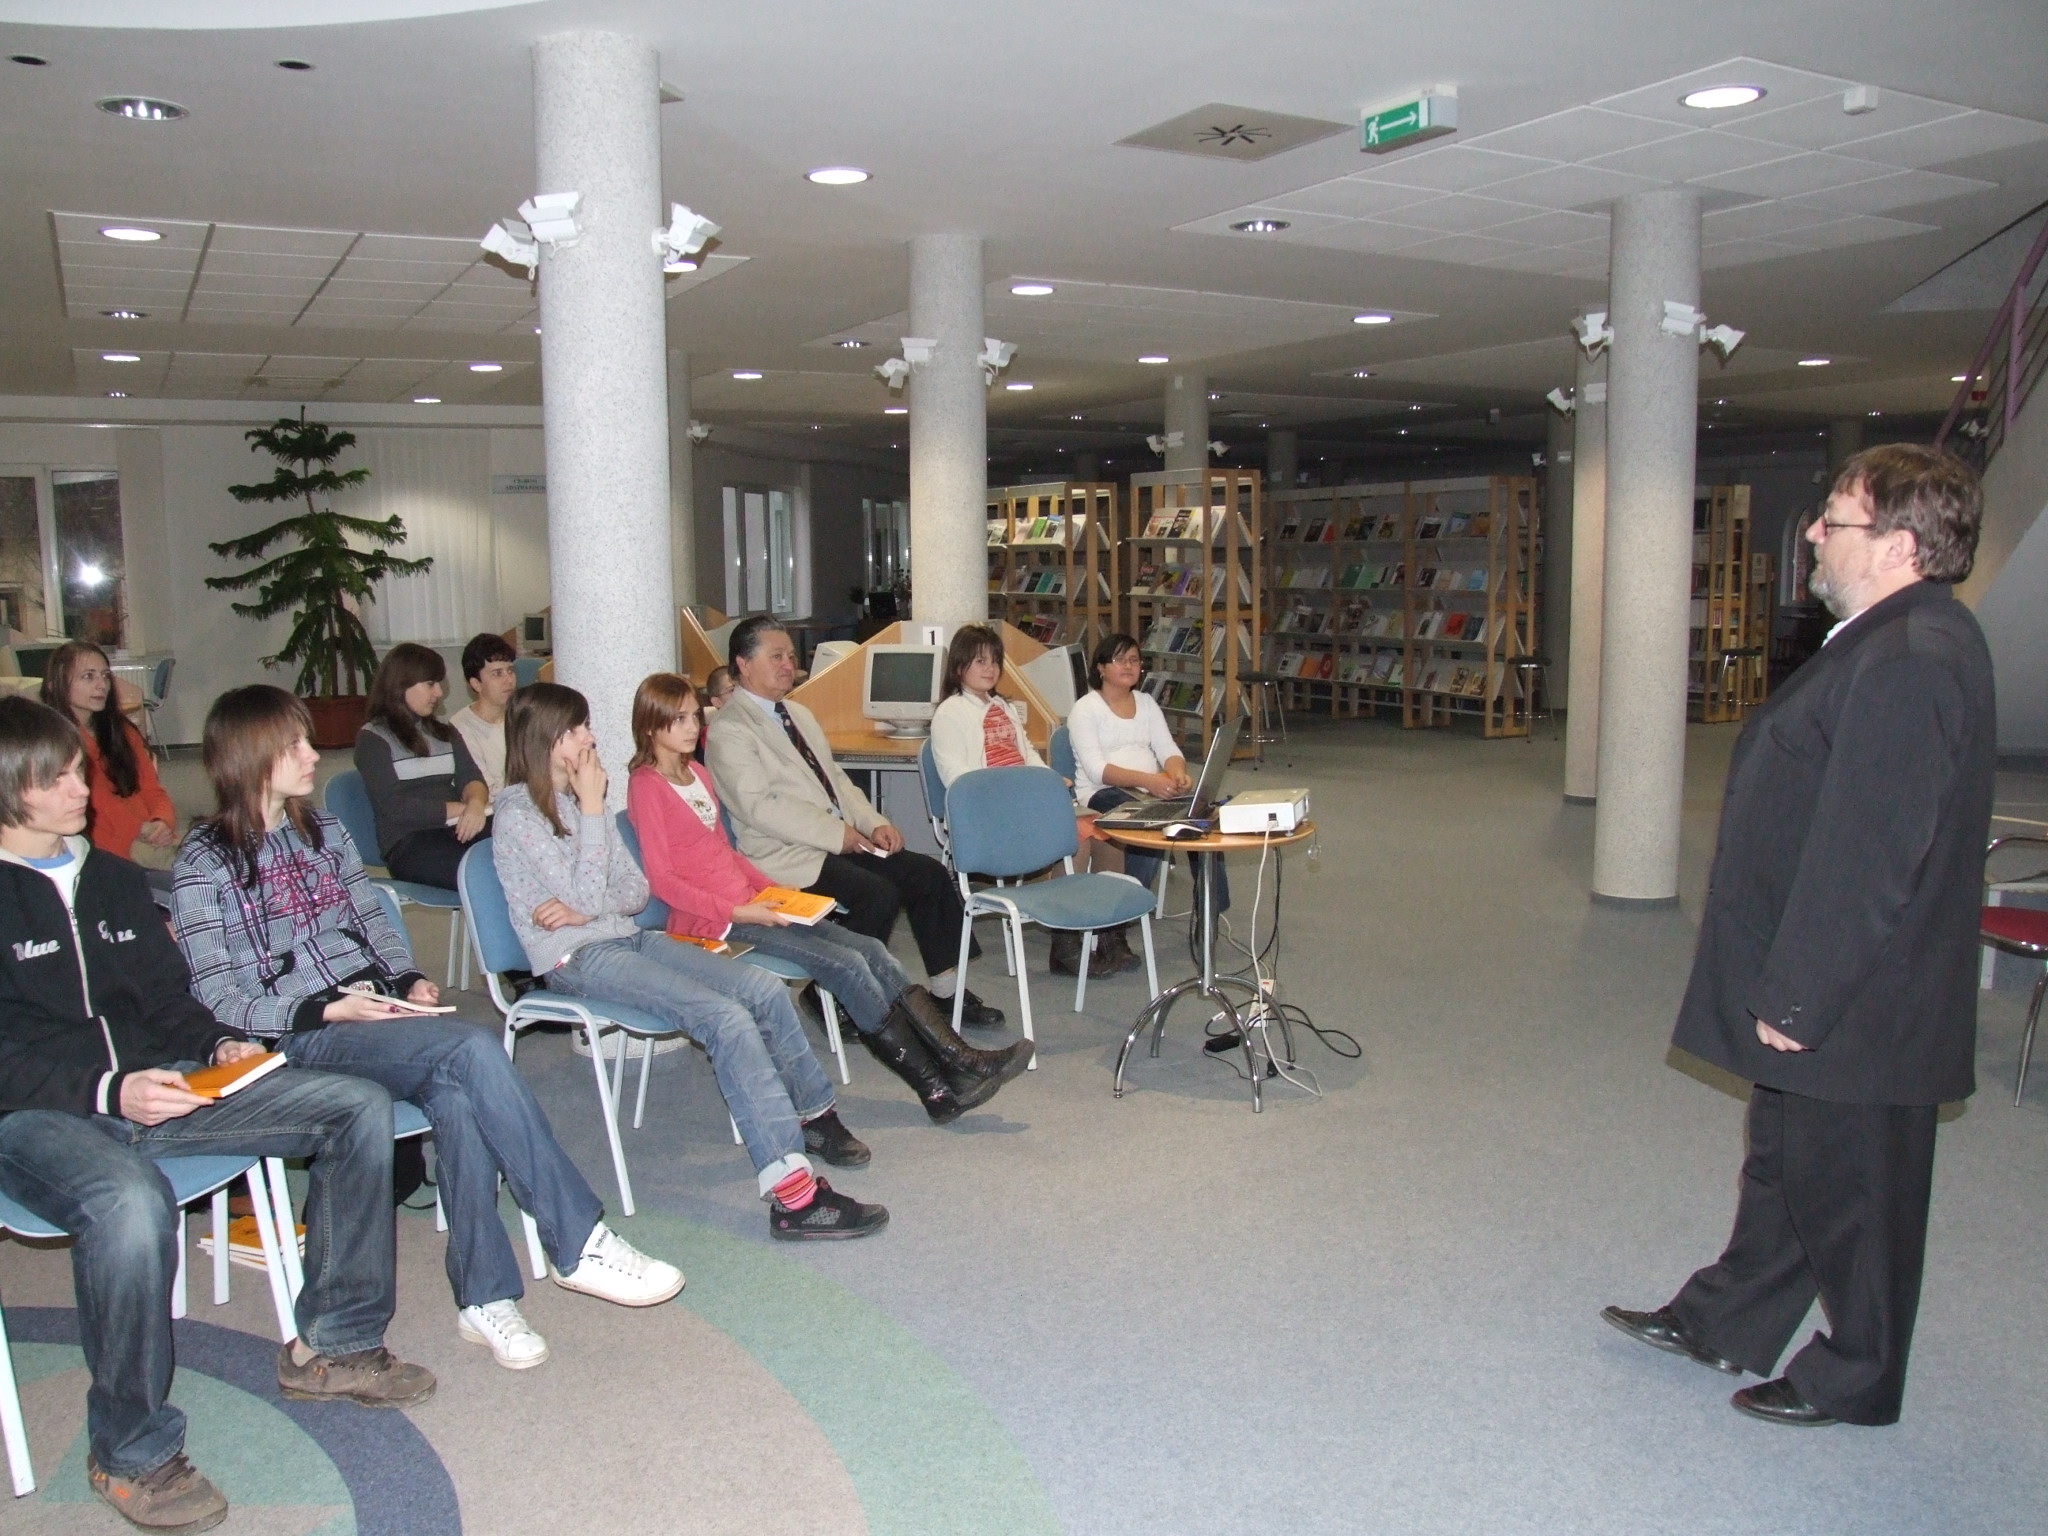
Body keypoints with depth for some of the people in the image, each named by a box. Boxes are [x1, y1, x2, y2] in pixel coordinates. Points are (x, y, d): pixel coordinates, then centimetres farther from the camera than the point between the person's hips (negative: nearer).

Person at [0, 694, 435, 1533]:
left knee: (359, 1107, -7)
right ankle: (131, 1454, -16)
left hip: (151, 1081, 7)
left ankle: (330, 1345, 5)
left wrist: (220, 1044, -1)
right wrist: (108, 1091, -26)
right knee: (131, 1204, -41)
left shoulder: (110, 877, 17)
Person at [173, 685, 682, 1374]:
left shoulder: (323, 831, 18)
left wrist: (409, 979, 0)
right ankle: (580, 1245, -26)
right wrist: (328, 1009, -17)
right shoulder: (205, 863, 0)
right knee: (474, 1049, -30)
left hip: (378, 1008, 5)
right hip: (299, 1036, -5)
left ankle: (484, 1296, -24)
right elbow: (220, 996, -5)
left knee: (457, 1096, -31)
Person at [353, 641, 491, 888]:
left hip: (457, 831, 6)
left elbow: (471, 778, 10)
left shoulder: (444, 732, 24)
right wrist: (464, 808, -8)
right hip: (408, 844, -5)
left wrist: (476, 803, -14)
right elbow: (395, 807, -8)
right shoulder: (373, 738, 4)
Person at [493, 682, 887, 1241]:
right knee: (729, 1020, -26)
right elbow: (587, 897, -17)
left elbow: (637, 891, 11)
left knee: (766, 990, -10)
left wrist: (586, 910, -10)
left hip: (628, 938, 8)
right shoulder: (518, 815, -9)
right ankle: (792, 1194, -30)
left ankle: (814, 1115, 12)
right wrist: (592, 810, -13)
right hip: (577, 959, -7)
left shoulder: (580, 798, 15)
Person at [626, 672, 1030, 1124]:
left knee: (871, 950, -8)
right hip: (709, 922, -8)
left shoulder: (697, 773, 16)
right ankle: (938, 1089, -14)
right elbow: (662, 879, -14)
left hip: (748, 907, 8)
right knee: (847, 964, -20)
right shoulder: (646, 785, -9)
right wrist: (737, 911, -20)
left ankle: (958, 1058, -13)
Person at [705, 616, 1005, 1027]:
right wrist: (837, 833, -19)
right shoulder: (729, 732, -9)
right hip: (787, 856, -8)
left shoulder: (799, 714, 19)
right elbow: (761, 807, -19)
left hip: (842, 839, 8)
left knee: (929, 873, -6)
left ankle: (946, 989, 4)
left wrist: (874, 824, 3)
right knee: (879, 894, -27)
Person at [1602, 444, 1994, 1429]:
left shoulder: (1911, 663, -26)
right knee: (1785, 1166, 22)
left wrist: (1798, 997, -21)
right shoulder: (1895, 642, 10)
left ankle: (1856, 1380, 28)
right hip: (1818, 987, 11)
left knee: (1850, 1191, 8)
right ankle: (1721, 1322, 38)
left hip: (1855, 1010, -11)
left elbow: (1868, 856, -28)